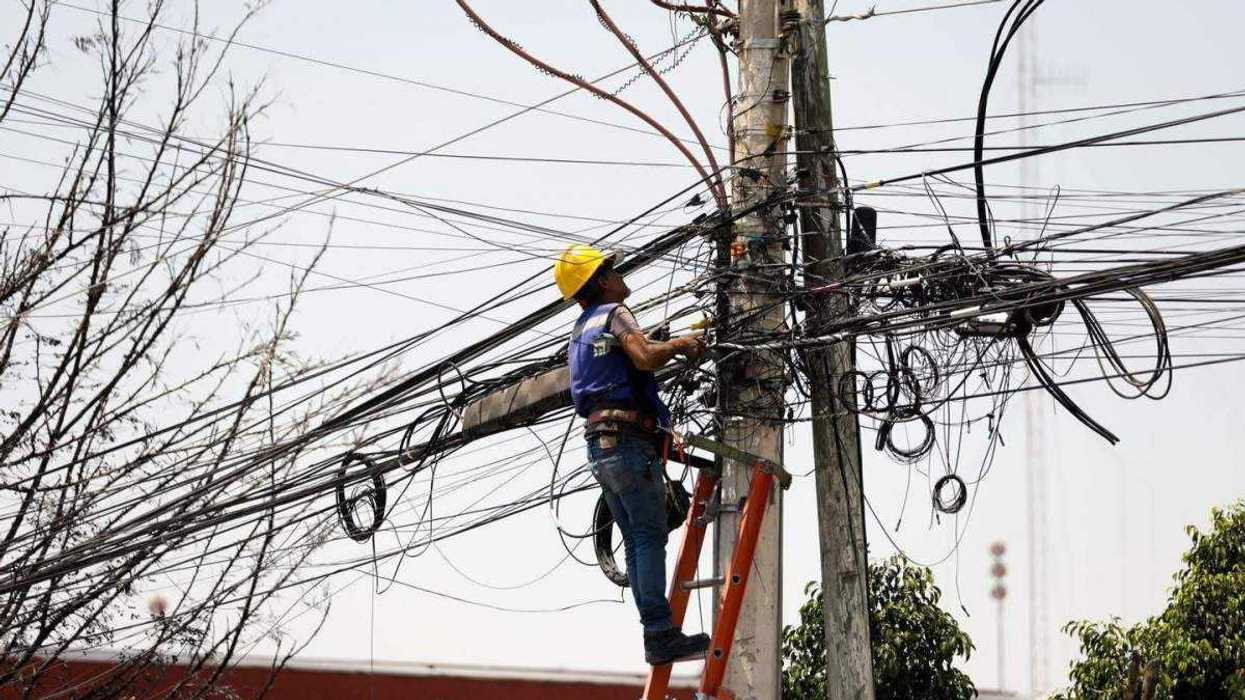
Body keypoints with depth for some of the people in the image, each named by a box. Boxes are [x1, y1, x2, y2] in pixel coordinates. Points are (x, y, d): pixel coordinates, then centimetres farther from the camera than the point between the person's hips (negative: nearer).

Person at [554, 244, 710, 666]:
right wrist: (678, 345, -4)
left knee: (636, 543, 6)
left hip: (600, 449, 9)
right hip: (629, 442, -9)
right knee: (651, 537, -13)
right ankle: (661, 634, -19)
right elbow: (645, 357, -21)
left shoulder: (580, 333, 25)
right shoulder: (613, 314, -5)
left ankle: (656, 636, 2)